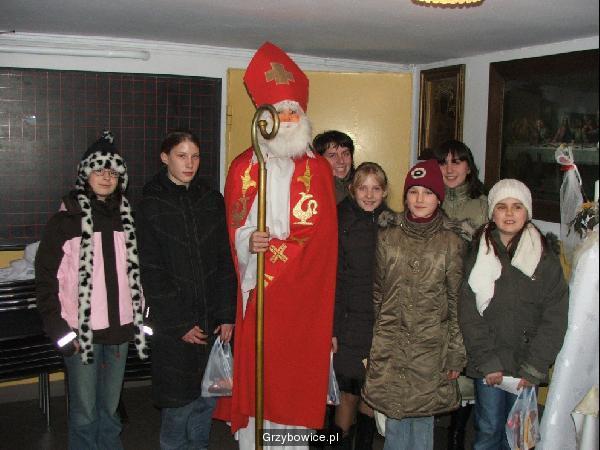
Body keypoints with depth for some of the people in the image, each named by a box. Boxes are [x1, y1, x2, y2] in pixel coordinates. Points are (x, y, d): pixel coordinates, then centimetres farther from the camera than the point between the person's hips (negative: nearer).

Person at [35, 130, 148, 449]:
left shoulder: (126, 219, 9)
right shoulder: (66, 220, -4)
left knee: (109, 408, 14)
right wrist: (58, 328, -9)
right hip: (81, 331, -3)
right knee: (84, 411, 4)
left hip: (120, 328, 4)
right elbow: (45, 276, -4)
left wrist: (140, 318, 8)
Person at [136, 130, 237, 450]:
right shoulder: (150, 206, -2)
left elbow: (226, 262, 4)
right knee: (178, 401, 3)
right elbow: (151, 273, -6)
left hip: (212, 318, 3)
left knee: (208, 395, 10)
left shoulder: (212, 201, 6)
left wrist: (227, 315, -3)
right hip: (173, 322, -3)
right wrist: (179, 324, -9)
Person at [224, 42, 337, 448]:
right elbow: (235, 227, 4)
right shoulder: (244, 167, 7)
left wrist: (271, 245, -11)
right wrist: (249, 241, -18)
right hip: (259, 289, 0)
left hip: (304, 292, 0)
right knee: (257, 369, 2)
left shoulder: (318, 168, 6)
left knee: (299, 368, 3)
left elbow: (323, 232, -2)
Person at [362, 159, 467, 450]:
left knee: (423, 415, 8)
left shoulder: (451, 242, -2)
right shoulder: (388, 236, 2)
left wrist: (455, 355, 0)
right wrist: (368, 342, 5)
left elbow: (456, 301, 0)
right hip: (390, 344, 1)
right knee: (394, 415, 9)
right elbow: (376, 292, 7)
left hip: (431, 346, -1)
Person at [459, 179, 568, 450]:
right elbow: (469, 315, -2)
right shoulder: (478, 257, 1)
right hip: (487, 365, 0)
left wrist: (534, 367, -8)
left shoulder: (545, 260, 1)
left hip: (526, 366, 0)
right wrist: (487, 361, -9)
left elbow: (554, 319, -2)